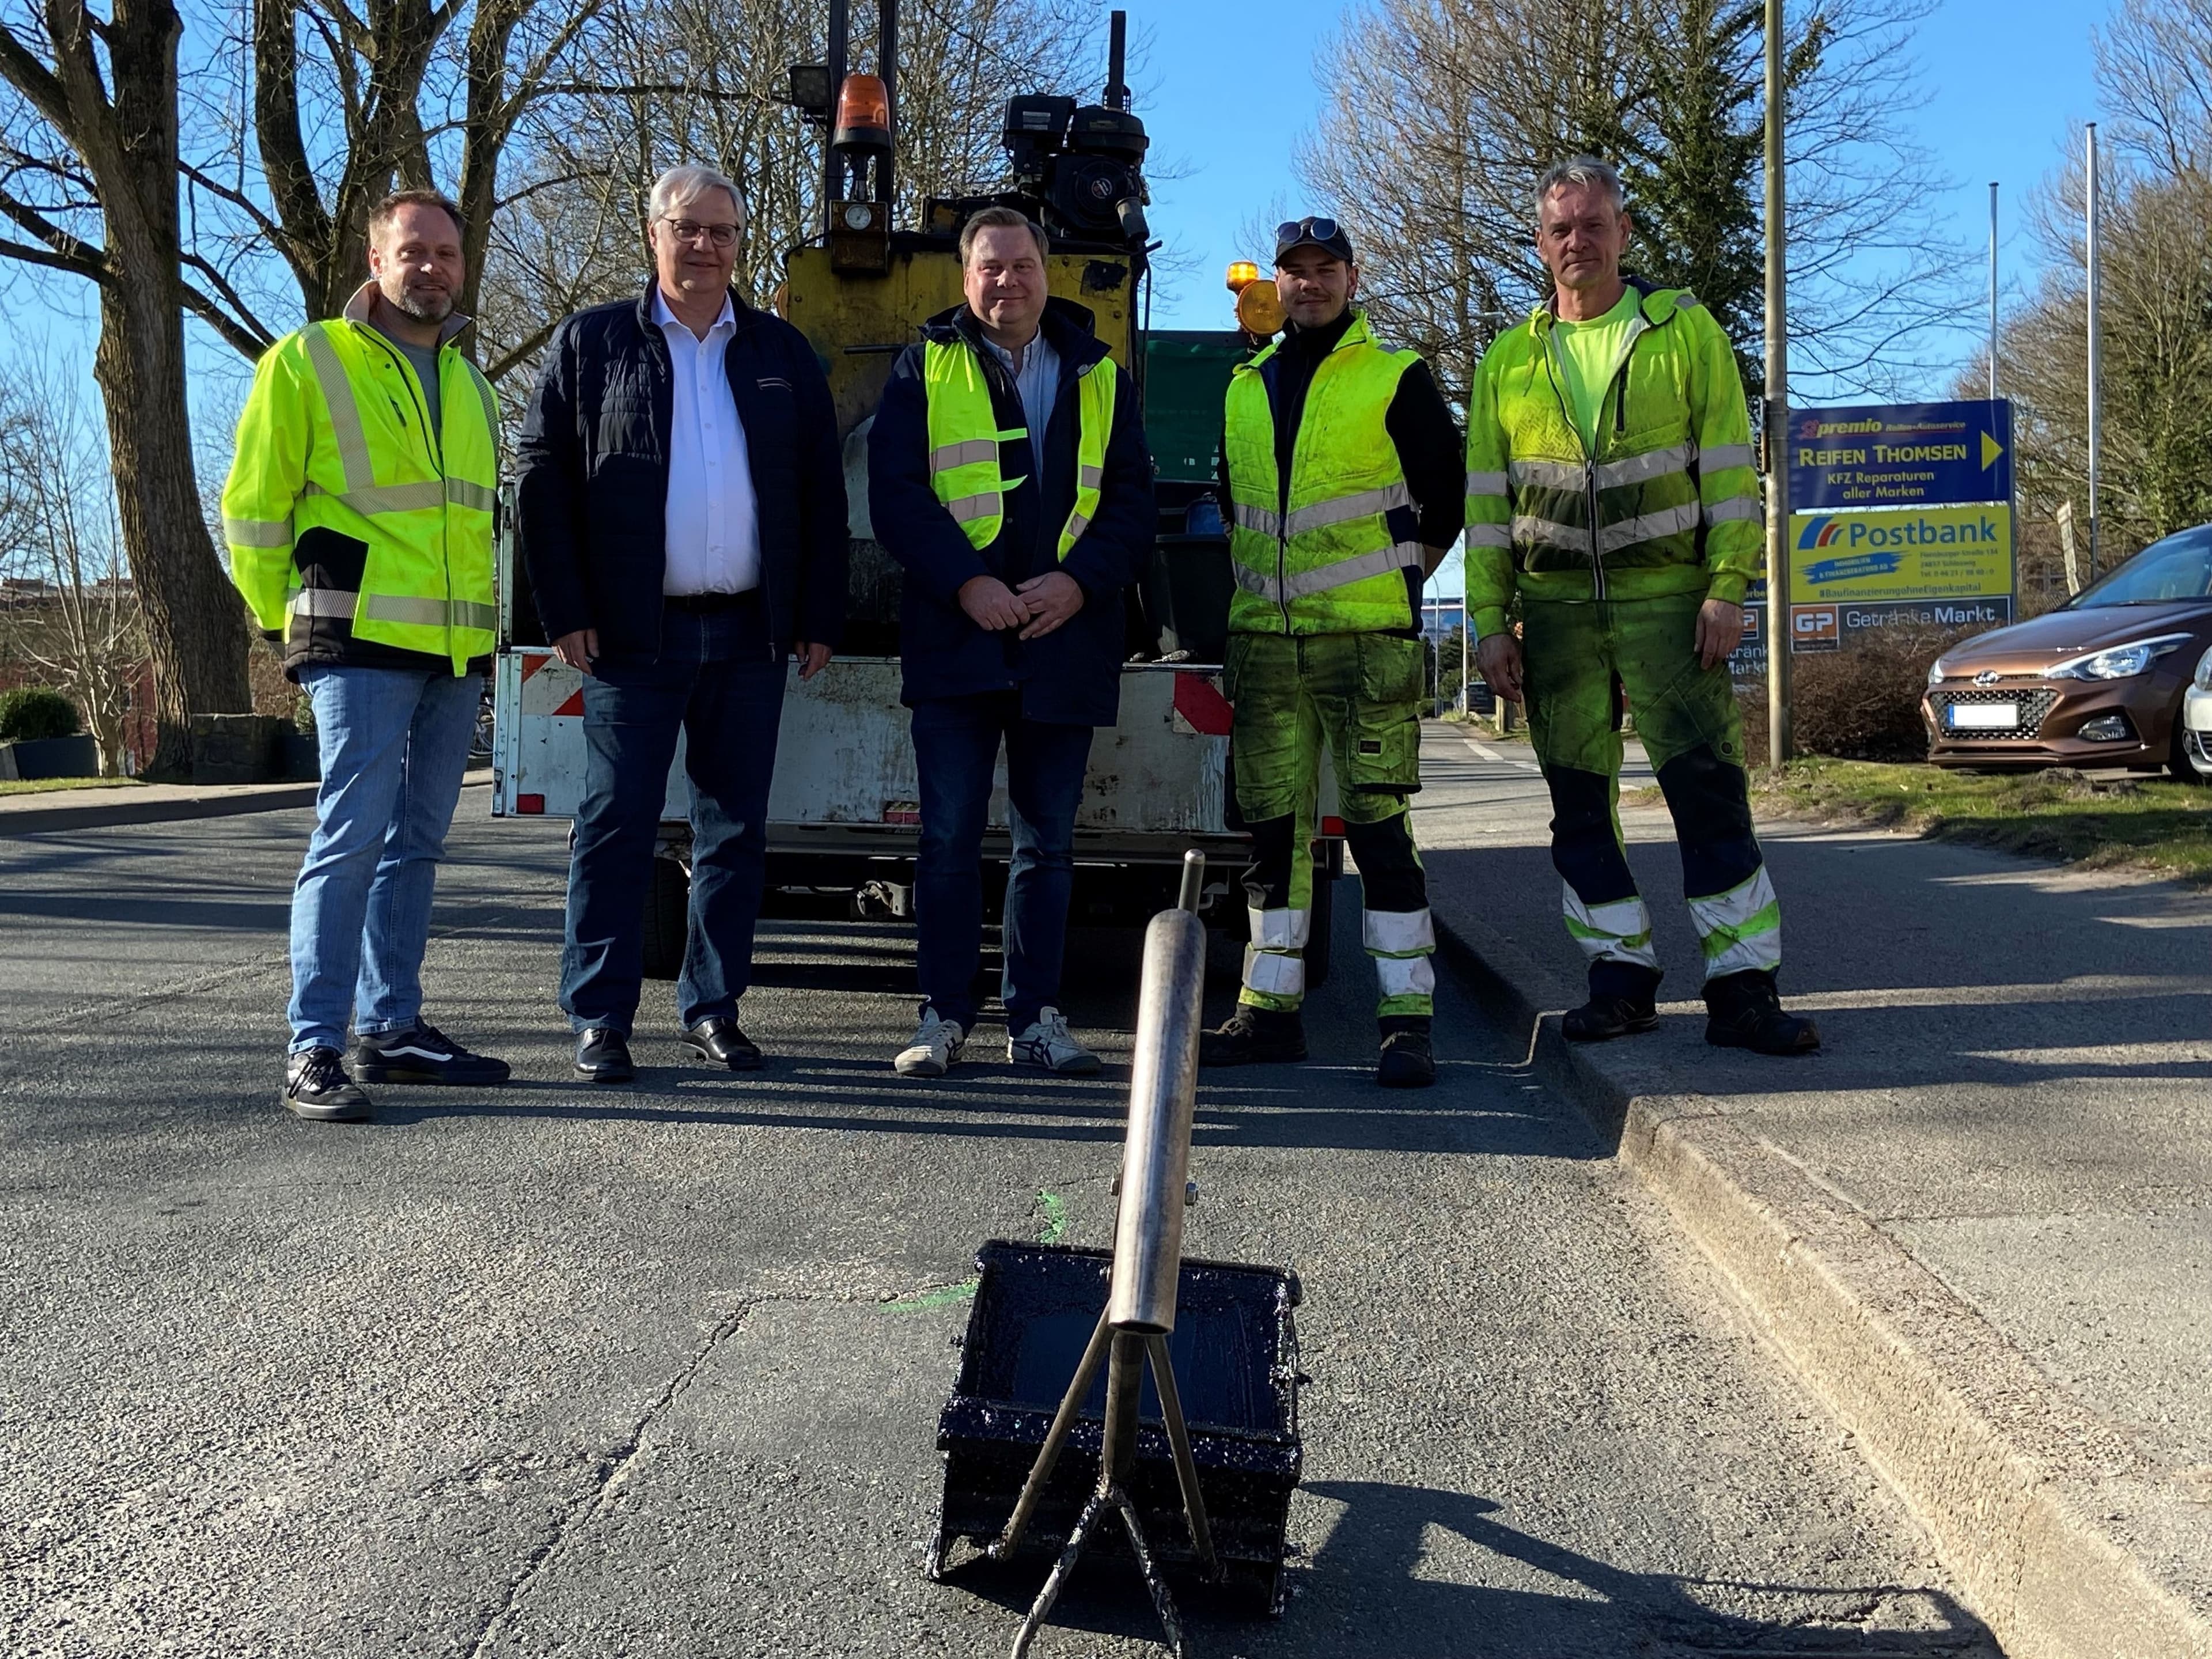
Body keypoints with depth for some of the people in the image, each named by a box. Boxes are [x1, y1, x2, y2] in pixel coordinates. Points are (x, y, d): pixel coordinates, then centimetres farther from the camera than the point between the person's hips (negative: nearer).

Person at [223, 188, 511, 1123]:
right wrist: (286, 624, 2)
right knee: (351, 837, -12)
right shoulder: (307, 363, -1)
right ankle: (314, 1049, -9)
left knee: (416, 844, 10)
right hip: (364, 642, -6)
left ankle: (392, 1028, 18)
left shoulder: (469, 386, 18)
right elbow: (253, 506, 0)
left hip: (457, 651, 7)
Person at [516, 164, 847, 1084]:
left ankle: (713, 1009, 17)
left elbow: (822, 493, 12)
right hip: (634, 631, -2)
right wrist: (565, 611, -7)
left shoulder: (783, 354, 13)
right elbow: (541, 479, 1)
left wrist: (819, 616, 4)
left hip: (751, 633, 3)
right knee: (616, 827, -1)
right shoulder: (591, 343, 6)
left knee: (736, 828, 6)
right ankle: (600, 1019, 6)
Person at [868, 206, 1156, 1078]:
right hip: (954, 639, -2)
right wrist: (966, 584, -14)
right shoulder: (926, 367, 8)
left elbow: (1131, 498, 8)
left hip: (1065, 643, 2)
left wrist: (1079, 581, -10)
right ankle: (944, 1015, 8)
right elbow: (896, 493, -1)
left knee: (1047, 842, 7)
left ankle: (1036, 1019, 14)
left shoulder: (1099, 375, 13)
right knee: (949, 836, 0)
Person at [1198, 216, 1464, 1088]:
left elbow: (1445, 494, 6)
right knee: (1273, 829, 6)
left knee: (1377, 823, -8)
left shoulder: (1398, 378, 3)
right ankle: (1271, 1008, 14)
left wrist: (1397, 582, 6)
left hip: (1366, 639, -5)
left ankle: (1407, 1019, -4)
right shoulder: (1246, 389, 16)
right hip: (1263, 640, 5)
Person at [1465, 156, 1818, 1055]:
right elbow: (1486, 501, 11)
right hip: (1556, 611, 3)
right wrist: (1491, 621, 4)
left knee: (1707, 785, -7)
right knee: (1580, 801, 6)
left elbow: (1728, 466, 0)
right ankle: (1621, 977, 16)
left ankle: (1742, 988, -3)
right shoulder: (1509, 360, 11)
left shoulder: (1686, 331, 4)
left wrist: (1727, 590, -9)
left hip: (1668, 600, -3)